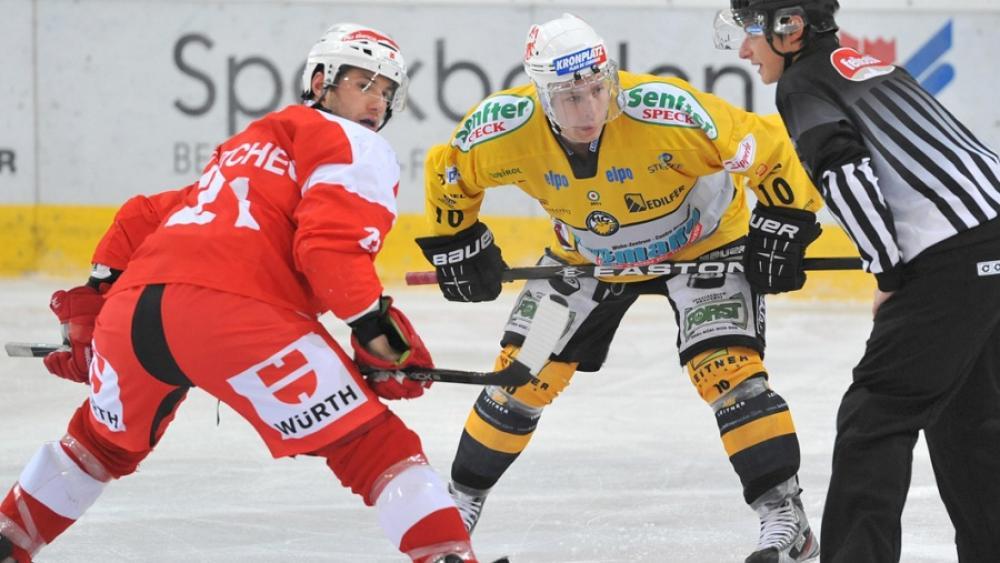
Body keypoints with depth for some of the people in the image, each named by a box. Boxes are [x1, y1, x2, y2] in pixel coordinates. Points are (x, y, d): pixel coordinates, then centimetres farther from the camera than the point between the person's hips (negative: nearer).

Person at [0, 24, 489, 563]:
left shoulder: (244, 146, 37)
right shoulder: (357, 148, 12)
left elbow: (145, 216, 37)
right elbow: (330, 241, -7)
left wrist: (92, 305, 39)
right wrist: (374, 326, -8)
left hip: (132, 306, 7)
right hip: (237, 313, -7)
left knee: (107, 438, 35)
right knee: (373, 444, -5)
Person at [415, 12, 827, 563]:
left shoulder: (667, 113, -39)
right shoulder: (507, 129, -27)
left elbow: (769, 146, -27)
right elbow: (448, 172, -4)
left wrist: (783, 227, -24)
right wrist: (457, 245, 0)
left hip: (702, 242, -4)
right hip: (585, 256, 4)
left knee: (726, 367, -20)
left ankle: (784, 517, -13)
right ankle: (462, 498, 24)